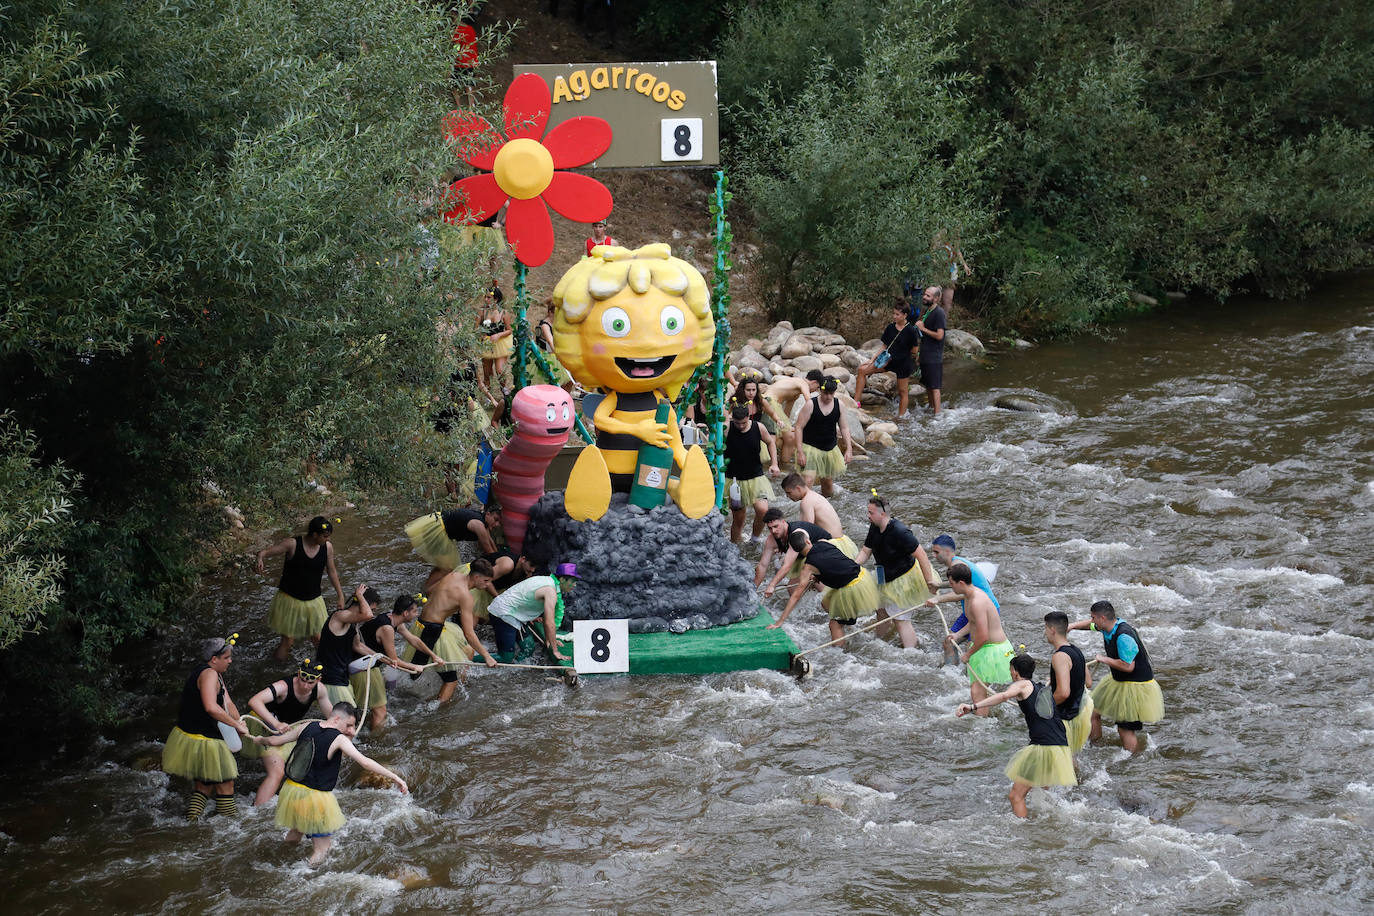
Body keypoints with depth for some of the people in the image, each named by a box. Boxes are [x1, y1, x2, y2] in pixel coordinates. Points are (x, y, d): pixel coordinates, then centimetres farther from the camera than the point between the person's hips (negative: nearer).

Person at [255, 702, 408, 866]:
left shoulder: (306, 727, 1)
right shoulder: (339, 739, -15)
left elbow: (275, 741, 11)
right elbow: (364, 762, -23)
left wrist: (261, 740, 33)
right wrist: (394, 777, -22)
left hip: (291, 790, 6)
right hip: (315, 797, -6)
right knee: (322, 849, 10)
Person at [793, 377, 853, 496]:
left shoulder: (839, 406, 1)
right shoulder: (810, 405, -12)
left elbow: (844, 428, 10)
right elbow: (799, 428, -11)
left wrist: (849, 449, 1)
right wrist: (800, 452, -17)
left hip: (830, 449, 5)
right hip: (810, 448, -5)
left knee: (828, 483, 12)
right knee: (808, 480, -21)